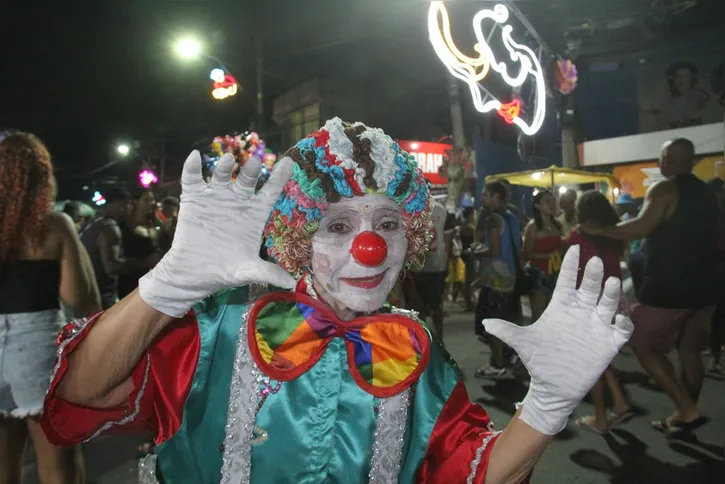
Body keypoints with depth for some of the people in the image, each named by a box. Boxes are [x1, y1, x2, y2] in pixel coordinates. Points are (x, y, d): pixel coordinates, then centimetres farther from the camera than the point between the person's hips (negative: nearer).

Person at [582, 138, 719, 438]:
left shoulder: (665, 189, -11)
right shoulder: (707, 194, 14)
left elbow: (642, 227, -28)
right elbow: (714, 240, 24)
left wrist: (598, 230, -20)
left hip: (669, 287, -8)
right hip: (704, 286, 8)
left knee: (643, 345, 4)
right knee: (689, 351, 14)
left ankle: (687, 409, -1)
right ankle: (682, 416, 24)